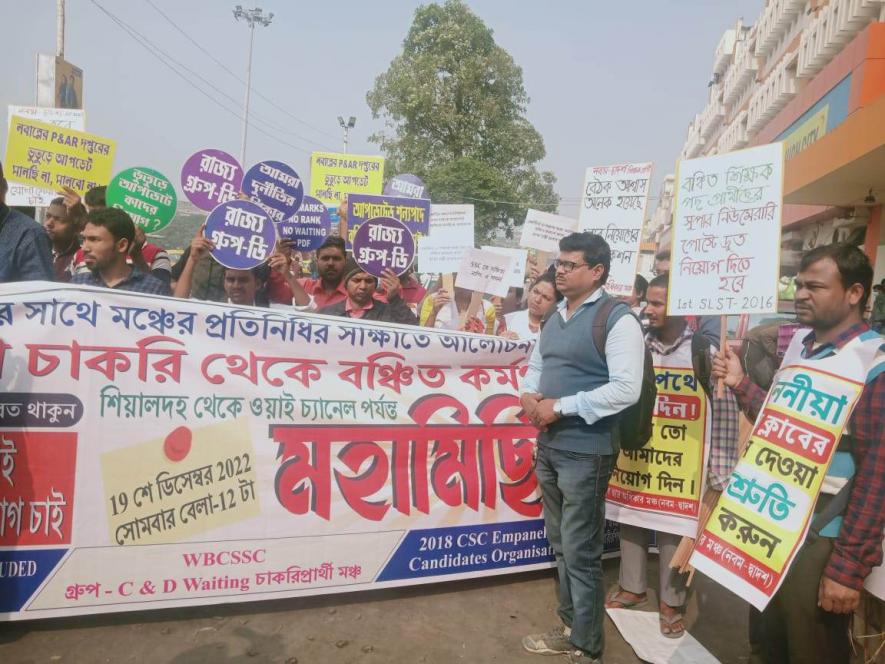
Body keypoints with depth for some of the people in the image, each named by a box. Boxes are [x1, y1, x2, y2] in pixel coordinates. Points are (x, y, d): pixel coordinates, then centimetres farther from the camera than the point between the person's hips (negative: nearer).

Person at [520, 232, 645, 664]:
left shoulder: (617, 319, -12)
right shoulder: (556, 317, 12)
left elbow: (626, 389, -20)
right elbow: (535, 365, 20)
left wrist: (560, 406, -19)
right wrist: (528, 395, -3)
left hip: (585, 451, -8)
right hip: (548, 446, 8)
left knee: (581, 553, 2)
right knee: (561, 545, 19)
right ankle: (570, 628, 36)